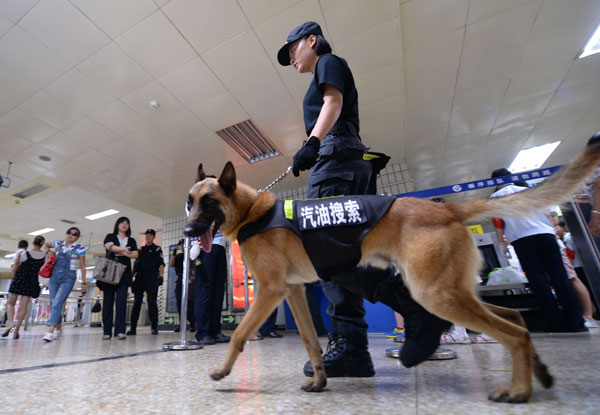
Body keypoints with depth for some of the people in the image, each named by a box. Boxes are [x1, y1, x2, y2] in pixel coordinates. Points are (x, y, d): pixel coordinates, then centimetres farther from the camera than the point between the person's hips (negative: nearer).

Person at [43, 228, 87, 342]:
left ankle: (50, 331, -19)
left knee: (57, 303, -17)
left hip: (68, 278, -4)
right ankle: (59, 328, 24)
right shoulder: (58, 244, 7)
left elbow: (82, 267, -1)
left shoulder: (80, 248, -4)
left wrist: (83, 283, -2)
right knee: (53, 304, 9)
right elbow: (47, 244, 32)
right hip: (55, 276, 5)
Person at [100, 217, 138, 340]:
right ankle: (107, 331, 5)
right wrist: (123, 249, -22)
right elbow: (109, 246, -8)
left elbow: (135, 255, 6)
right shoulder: (110, 236, 15)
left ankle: (120, 331, -12)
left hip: (123, 273, 1)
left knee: (121, 300, -10)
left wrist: (122, 253, -8)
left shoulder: (131, 240, 20)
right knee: (108, 301, -1)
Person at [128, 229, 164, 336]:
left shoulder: (157, 249, 6)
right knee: (137, 302, 6)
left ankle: (154, 327, -3)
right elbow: (135, 265, 20)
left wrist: (160, 276, -16)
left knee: (152, 302, -7)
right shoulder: (140, 250, 20)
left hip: (151, 278, -5)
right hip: (139, 278, 5)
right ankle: (133, 328, 13)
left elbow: (161, 264, -3)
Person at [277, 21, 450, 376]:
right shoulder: (325, 76, 37)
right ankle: (350, 347, -2)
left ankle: (418, 307, -18)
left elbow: (333, 101, -7)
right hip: (339, 164, 9)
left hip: (335, 159, -9)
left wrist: (313, 141, -26)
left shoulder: (329, 62, 14)